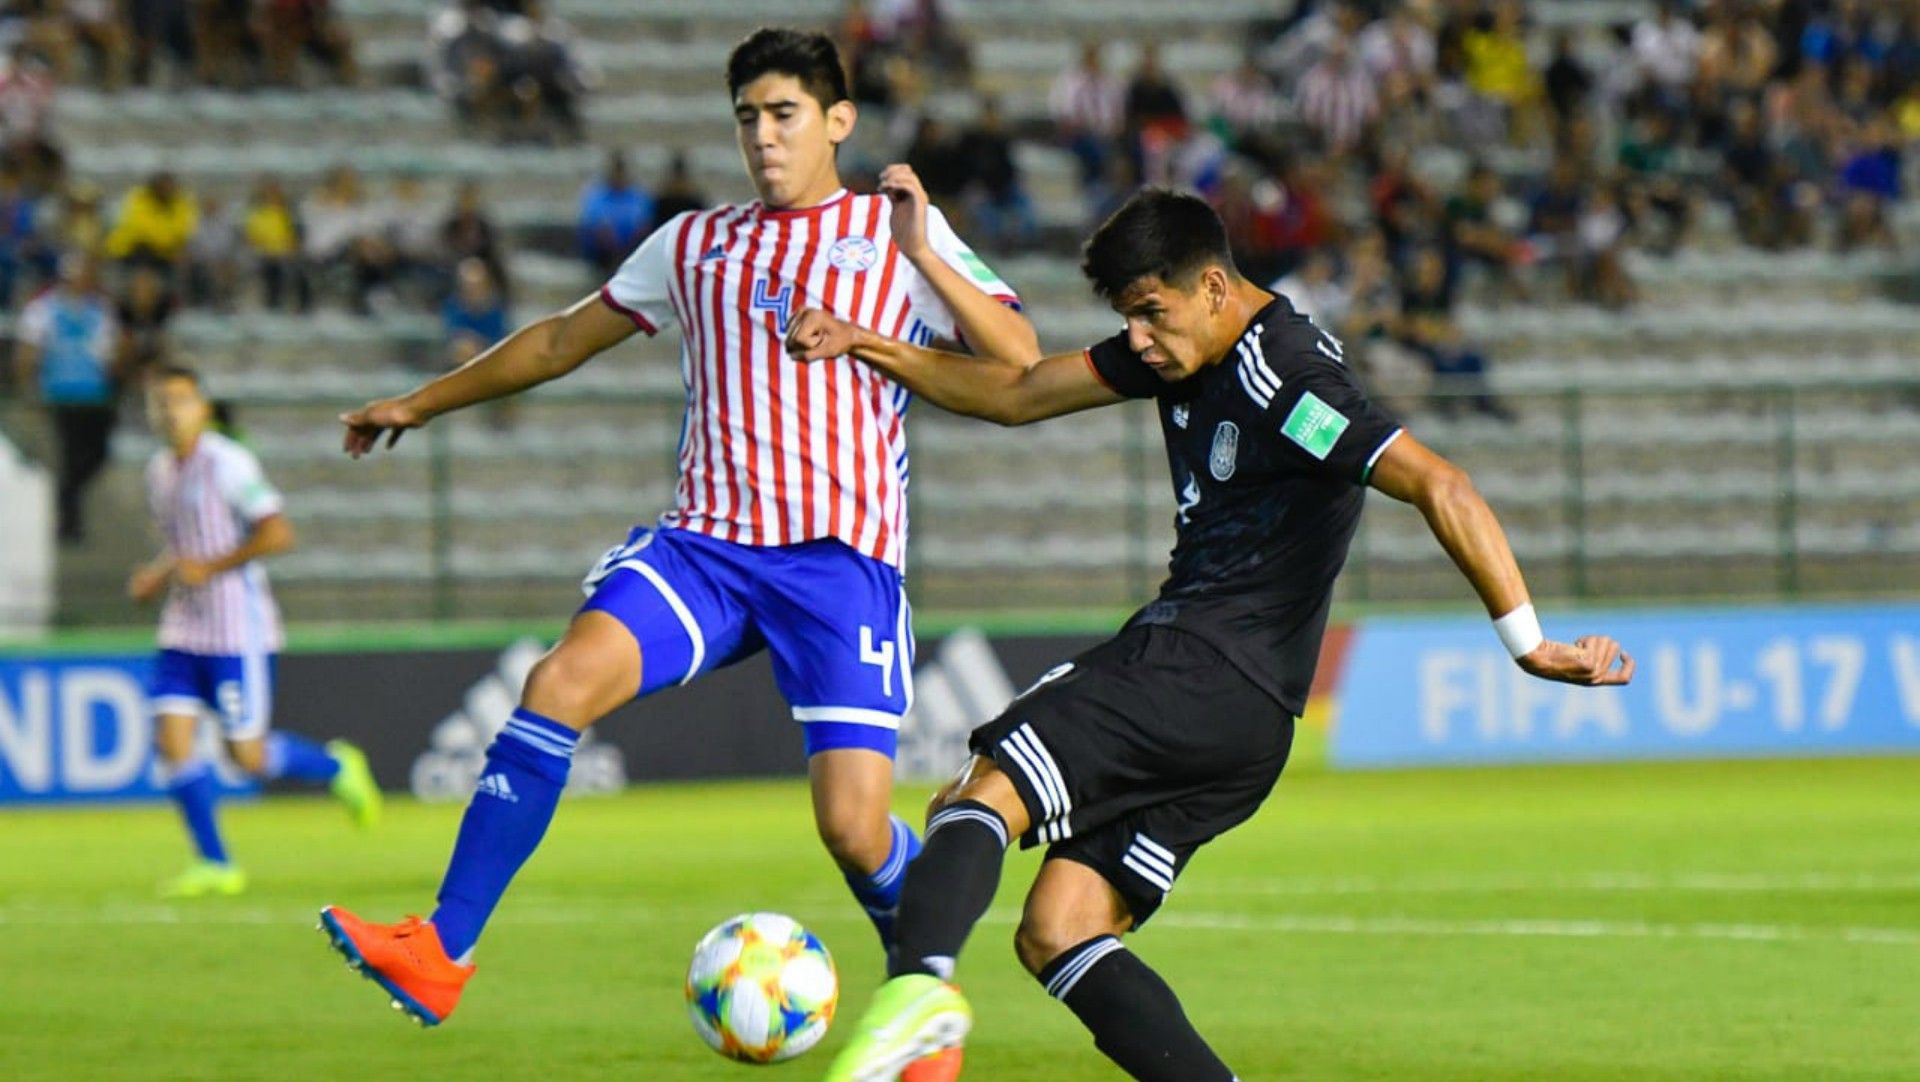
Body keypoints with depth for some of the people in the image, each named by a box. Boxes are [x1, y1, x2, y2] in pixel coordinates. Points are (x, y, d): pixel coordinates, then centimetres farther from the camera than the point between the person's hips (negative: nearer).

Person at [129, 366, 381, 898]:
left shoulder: (227, 464, -12)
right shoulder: (159, 471, 13)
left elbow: (278, 534, -18)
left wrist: (209, 568, -20)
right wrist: (157, 576, 8)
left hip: (237, 630, -7)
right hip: (183, 630, 7)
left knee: (247, 753, -5)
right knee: (172, 738, -6)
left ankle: (337, 768, 23)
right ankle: (214, 864, 1)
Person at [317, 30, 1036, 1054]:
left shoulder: (898, 232, 7)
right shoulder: (694, 244, 18)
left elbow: (1019, 360, -4)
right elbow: (564, 338, 30)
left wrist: (923, 255, -16)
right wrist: (423, 402, 34)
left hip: (840, 557, -3)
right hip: (704, 542, 3)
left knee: (853, 824, -14)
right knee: (562, 679, -24)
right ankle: (440, 952, -23)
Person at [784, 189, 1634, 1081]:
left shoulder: (1285, 379, -14)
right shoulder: (1185, 352, 16)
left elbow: (1439, 488, -23)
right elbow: (1016, 394, 26)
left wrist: (1527, 643, -28)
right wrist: (870, 349, 17)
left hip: (1204, 666, -10)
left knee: (978, 798, -20)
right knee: (1055, 935, 3)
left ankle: (916, 983, -43)